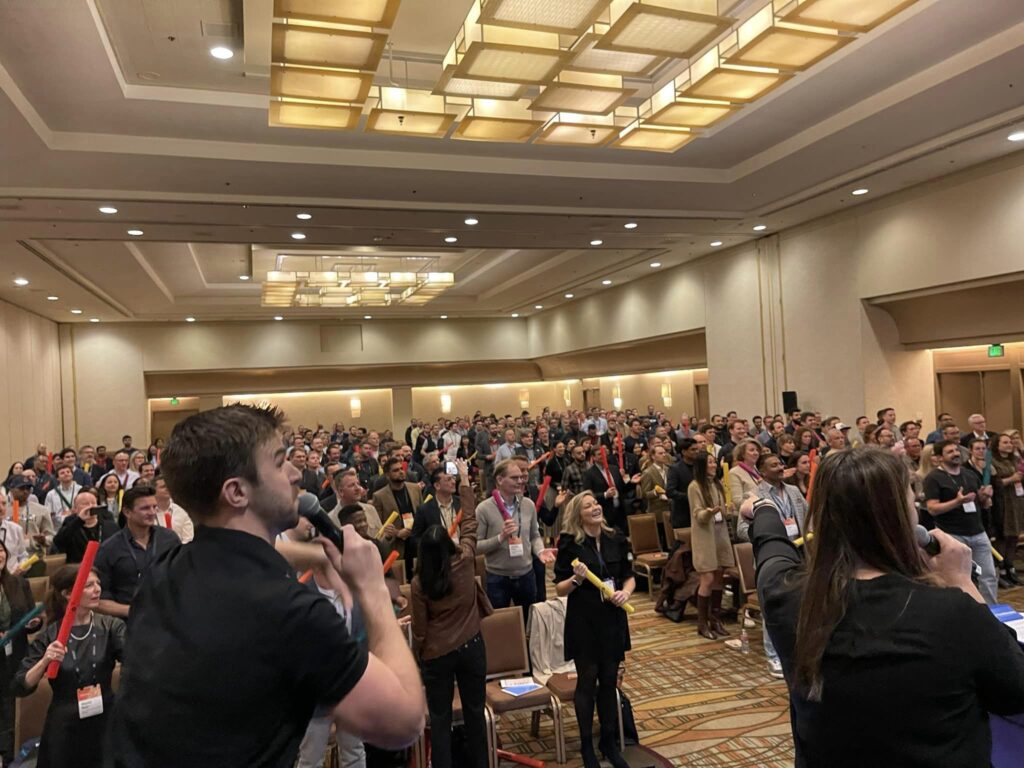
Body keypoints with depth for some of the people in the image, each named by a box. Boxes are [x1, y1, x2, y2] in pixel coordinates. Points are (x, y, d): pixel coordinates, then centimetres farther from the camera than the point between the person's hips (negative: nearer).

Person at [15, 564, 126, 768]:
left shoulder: (111, 627, -9)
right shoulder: (50, 636, -8)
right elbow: (21, 688, -9)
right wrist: (45, 661, -25)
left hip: (105, 722, 0)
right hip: (64, 728, 0)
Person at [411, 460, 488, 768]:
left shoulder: (419, 583, -15)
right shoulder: (465, 561, -14)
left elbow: (419, 628, -7)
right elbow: (470, 523, -2)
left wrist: (417, 656, 9)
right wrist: (465, 480, 6)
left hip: (437, 654, -1)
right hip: (472, 646, 2)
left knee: (440, 718, 11)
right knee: (475, 711, 16)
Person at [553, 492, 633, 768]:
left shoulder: (617, 540, 1)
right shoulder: (570, 545, -10)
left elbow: (629, 576, 10)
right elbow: (559, 590, -7)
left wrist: (625, 592, -10)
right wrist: (576, 579, -25)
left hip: (613, 620, 4)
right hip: (582, 622, -3)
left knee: (609, 680, 11)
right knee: (587, 681, 3)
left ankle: (610, 742, 27)